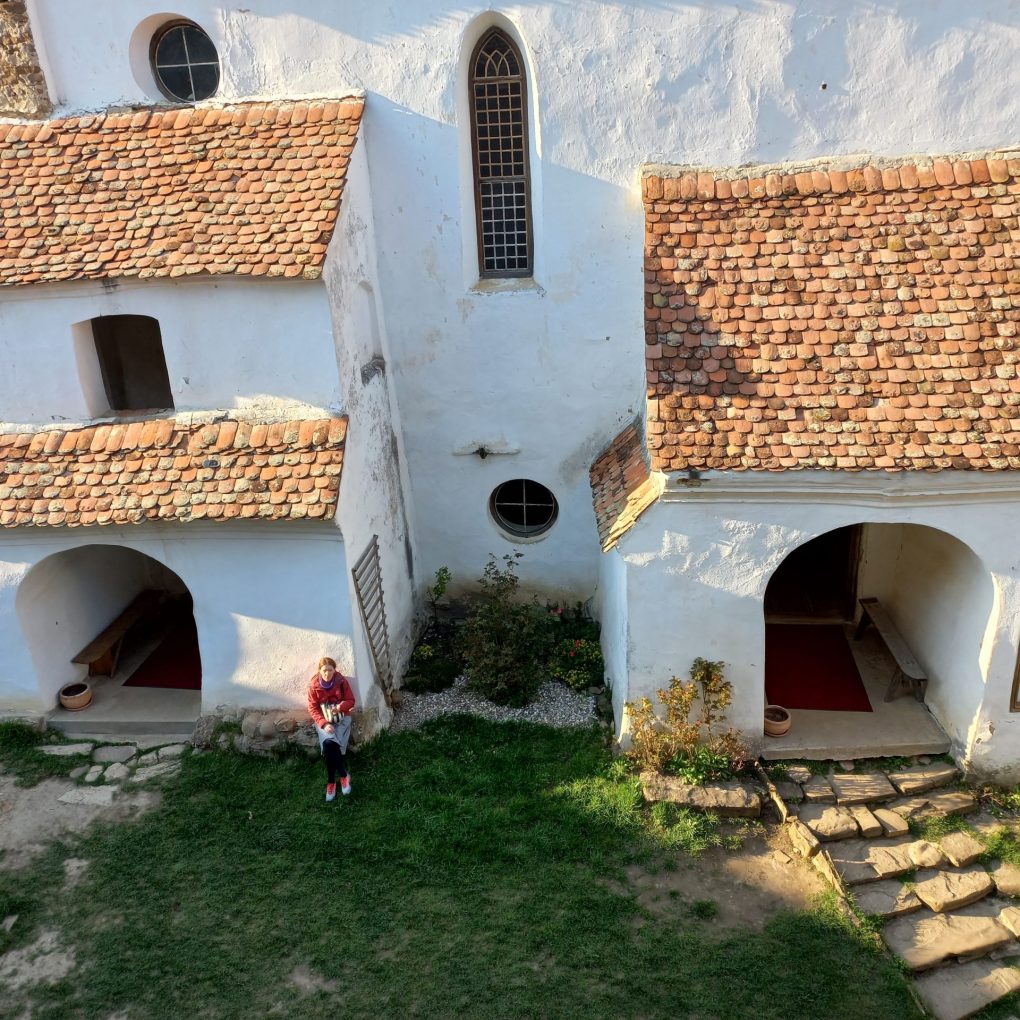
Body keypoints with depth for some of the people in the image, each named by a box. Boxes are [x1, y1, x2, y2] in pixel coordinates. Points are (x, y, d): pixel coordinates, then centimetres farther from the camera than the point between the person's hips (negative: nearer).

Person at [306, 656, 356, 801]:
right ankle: (344, 775, -12)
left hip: (341, 718, 0)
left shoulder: (342, 681, -7)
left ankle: (331, 781, -6)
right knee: (329, 743, -28)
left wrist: (340, 706, -23)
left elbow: (351, 701, -1)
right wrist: (324, 724, -18)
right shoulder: (313, 685, -6)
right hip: (323, 720, 1)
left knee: (329, 746, -24)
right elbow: (312, 708, -4)